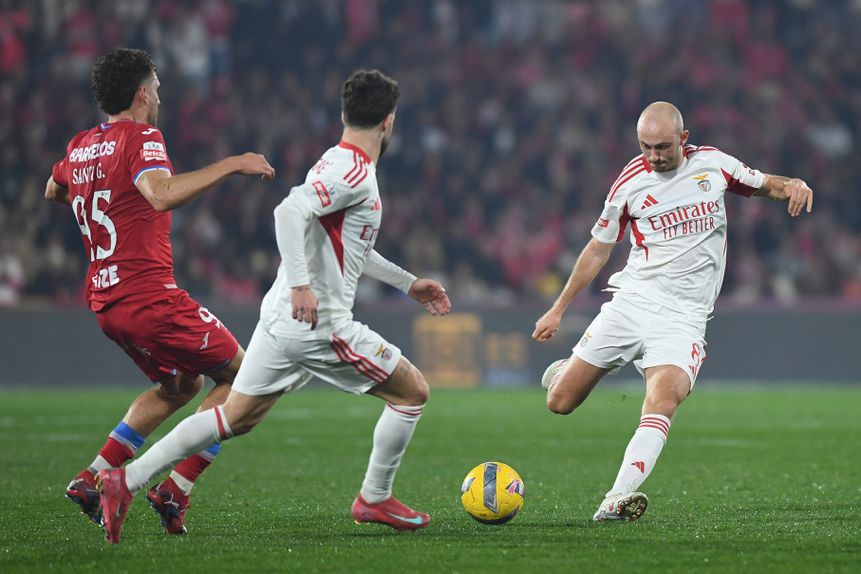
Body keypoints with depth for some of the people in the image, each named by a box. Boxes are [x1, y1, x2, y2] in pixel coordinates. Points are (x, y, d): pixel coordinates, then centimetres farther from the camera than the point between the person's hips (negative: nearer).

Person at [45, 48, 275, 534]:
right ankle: (175, 491, -4)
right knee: (239, 376, 4)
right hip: (150, 296, -9)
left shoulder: (80, 147, 12)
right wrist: (231, 164, -27)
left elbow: (53, 191, 34)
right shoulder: (141, 138, -12)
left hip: (107, 302, 9)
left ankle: (92, 479, 15)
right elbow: (162, 194, -32)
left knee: (180, 386, 26)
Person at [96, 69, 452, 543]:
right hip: (320, 325, -9)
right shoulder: (355, 173, -15)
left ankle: (126, 481, 3)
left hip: (281, 319, 9)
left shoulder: (338, 164, 17)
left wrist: (408, 283, 34)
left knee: (235, 418, 11)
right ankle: (374, 499, 17)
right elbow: (290, 212, -30)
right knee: (412, 392, 7)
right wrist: (301, 284, -33)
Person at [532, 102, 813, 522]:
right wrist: (558, 309, 14)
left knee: (663, 399, -28)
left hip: (684, 317, -1)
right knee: (560, 403, -1)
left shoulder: (713, 164, 4)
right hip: (632, 299, 1)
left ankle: (618, 498, -39)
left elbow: (761, 184, 21)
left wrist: (793, 185, -4)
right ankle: (567, 371, 37)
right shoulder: (631, 181, 2)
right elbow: (599, 247, 12)